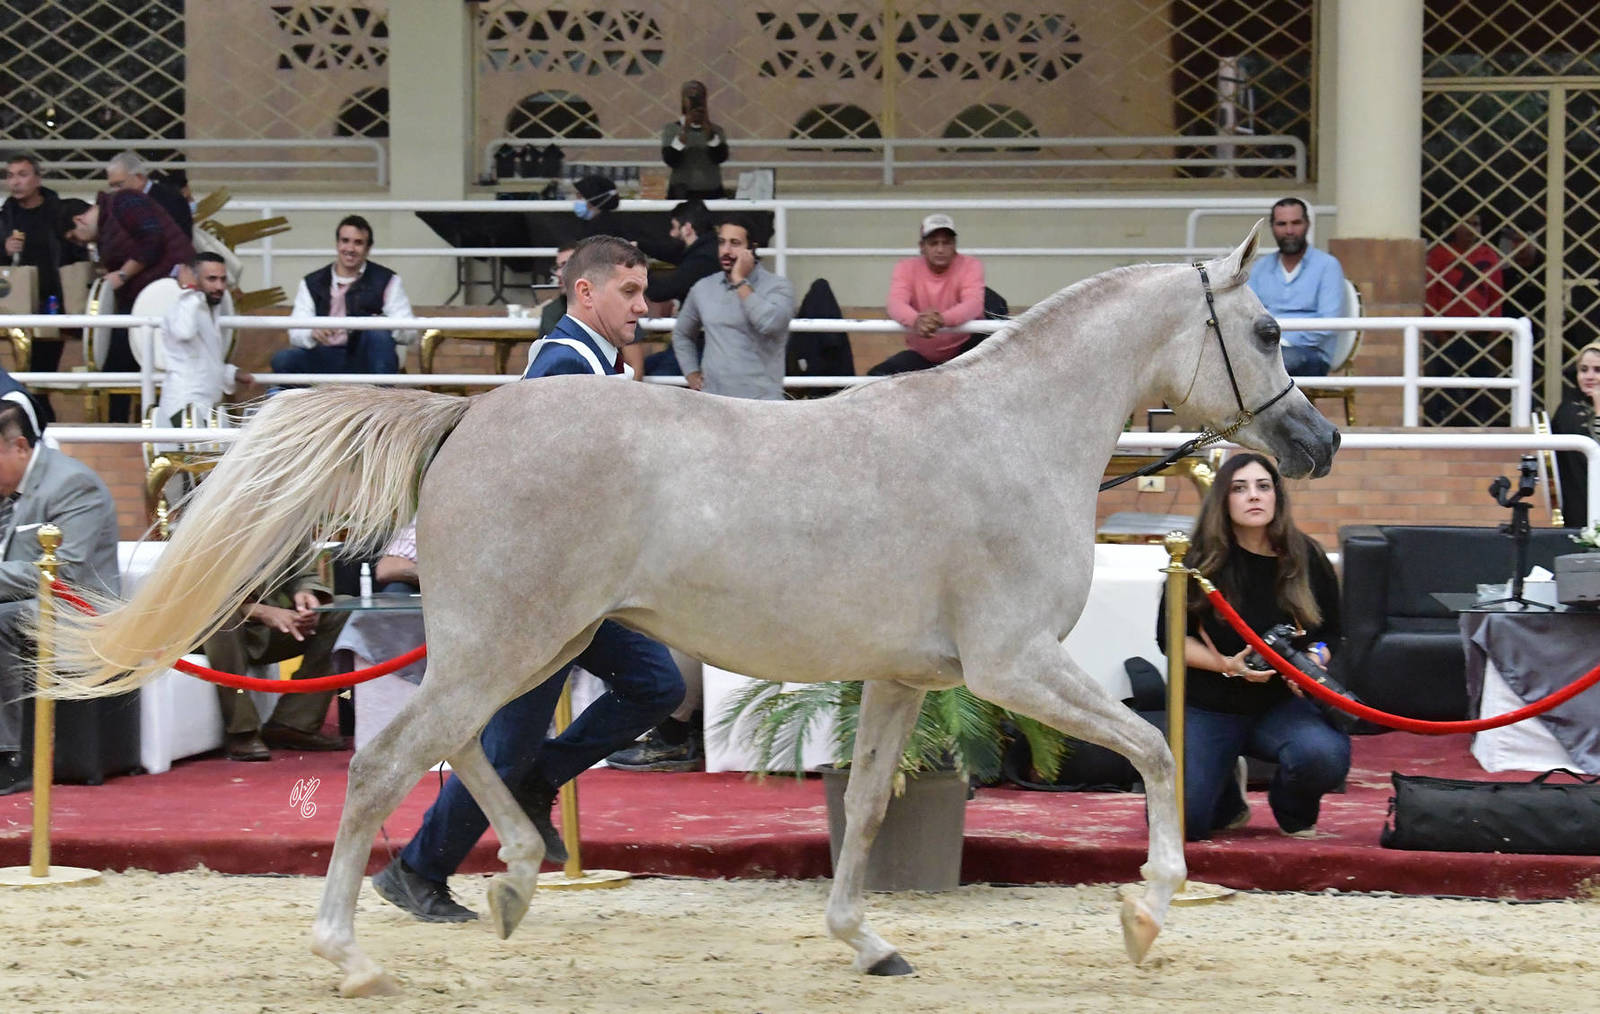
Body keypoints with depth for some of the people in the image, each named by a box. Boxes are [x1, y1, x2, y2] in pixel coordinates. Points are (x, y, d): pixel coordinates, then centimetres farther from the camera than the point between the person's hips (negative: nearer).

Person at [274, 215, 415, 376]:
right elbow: (296, 334, 1)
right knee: (282, 359, -26)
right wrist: (313, 333, -24)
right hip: (326, 360, 2)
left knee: (379, 333, -32)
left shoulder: (387, 281, 4)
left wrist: (384, 325, -26)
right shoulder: (312, 283, 9)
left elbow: (409, 334, -3)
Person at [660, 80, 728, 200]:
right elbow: (670, 160, -9)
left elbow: (721, 157, -7)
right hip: (682, 194, -2)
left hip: (712, 194, 2)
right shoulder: (671, 129, 4)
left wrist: (708, 131, -16)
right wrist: (684, 132, -18)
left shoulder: (715, 130, 9)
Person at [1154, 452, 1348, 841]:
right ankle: (1228, 793, 20)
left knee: (1325, 754, -35)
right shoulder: (1199, 560, -7)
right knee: (1178, 822, -20)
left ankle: (1294, 813, 4)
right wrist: (1227, 665, -17)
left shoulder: (1307, 559, -1)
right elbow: (1170, 638, -2)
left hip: (1281, 704, 1)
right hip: (1207, 707, -1)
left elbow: (1330, 635, 10)